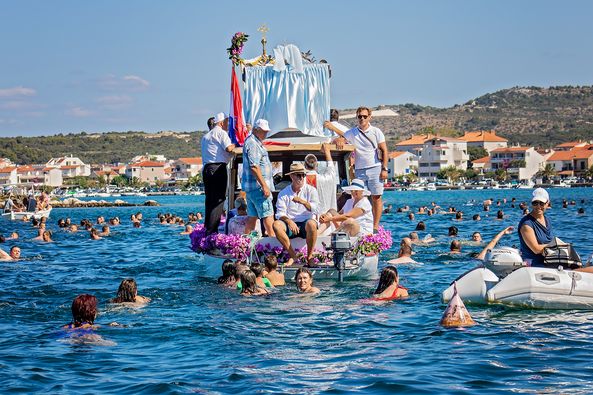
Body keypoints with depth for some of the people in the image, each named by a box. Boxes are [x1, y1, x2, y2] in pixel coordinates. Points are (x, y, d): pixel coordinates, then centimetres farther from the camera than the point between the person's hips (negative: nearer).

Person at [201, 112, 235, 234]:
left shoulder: (205, 136, 24)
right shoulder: (221, 133, -1)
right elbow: (229, 148, -13)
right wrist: (234, 145, 4)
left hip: (206, 168, 8)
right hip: (218, 167, -8)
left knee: (209, 200, 12)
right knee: (218, 200, -8)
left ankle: (207, 228, 12)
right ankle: (212, 230, -13)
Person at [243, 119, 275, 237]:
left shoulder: (256, 143, 19)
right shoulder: (252, 144, -14)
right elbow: (254, 167, -22)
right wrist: (264, 186, -22)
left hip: (251, 187, 10)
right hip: (257, 186, -10)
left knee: (252, 216, 10)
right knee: (268, 215, -9)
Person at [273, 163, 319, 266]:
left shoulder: (311, 190, 7)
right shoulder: (283, 194, 9)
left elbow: (314, 209, -8)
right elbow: (280, 214, -2)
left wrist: (303, 202, -27)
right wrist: (289, 221, -23)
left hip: (306, 224, -2)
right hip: (290, 224, 2)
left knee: (311, 223, -37)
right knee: (276, 224, -30)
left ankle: (309, 256, -20)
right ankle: (292, 255, -19)